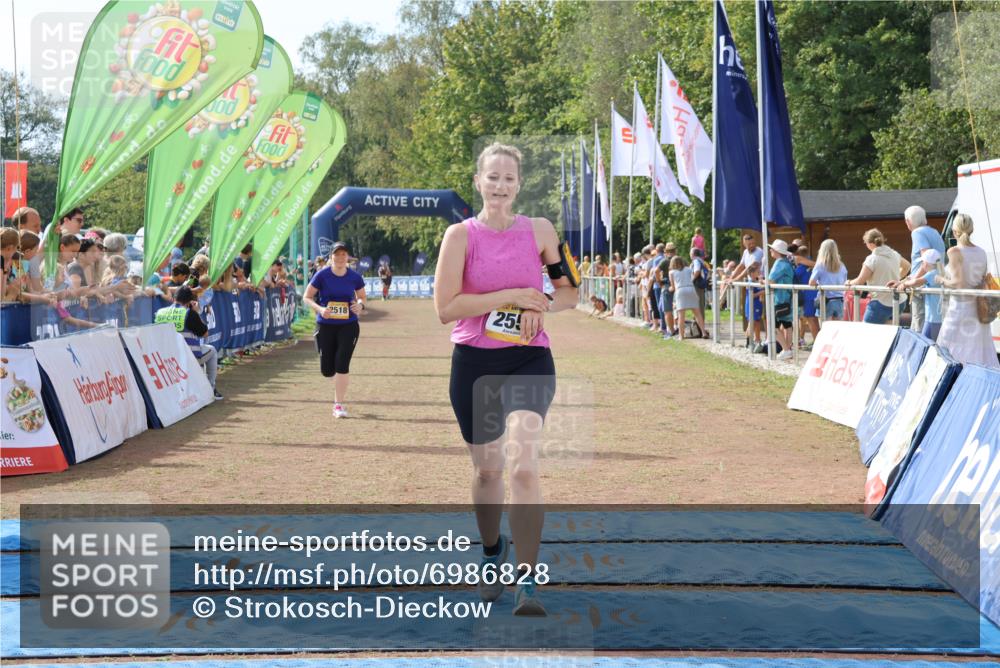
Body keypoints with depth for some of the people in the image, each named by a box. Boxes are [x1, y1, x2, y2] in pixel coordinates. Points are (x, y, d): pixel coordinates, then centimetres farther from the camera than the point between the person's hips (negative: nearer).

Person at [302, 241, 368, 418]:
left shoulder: (355, 277, -2)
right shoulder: (322, 275, -8)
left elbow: (362, 297, 12)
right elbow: (306, 298, -3)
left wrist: (360, 305, -11)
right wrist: (319, 309, -21)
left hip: (348, 326, 0)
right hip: (325, 326, 0)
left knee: (342, 364, -12)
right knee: (327, 370, 4)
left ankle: (339, 405, -2)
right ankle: (340, 382, 41)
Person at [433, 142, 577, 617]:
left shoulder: (539, 230, 2)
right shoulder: (460, 235, -3)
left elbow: (570, 292, 11)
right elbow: (445, 308, -12)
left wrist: (541, 304, -10)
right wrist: (510, 295, -16)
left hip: (529, 361, 0)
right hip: (474, 363, 1)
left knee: (523, 463, -19)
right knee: (487, 468, 13)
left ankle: (527, 583, -17)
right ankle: (492, 555, 39)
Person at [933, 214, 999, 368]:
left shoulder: (955, 251, -11)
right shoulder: (981, 253, 7)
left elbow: (958, 283, -18)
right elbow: (983, 282, 13)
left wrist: (942, 280, -2)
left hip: (960, 308, -7)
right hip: (978, 310, 7)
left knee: (949, 356, 0)